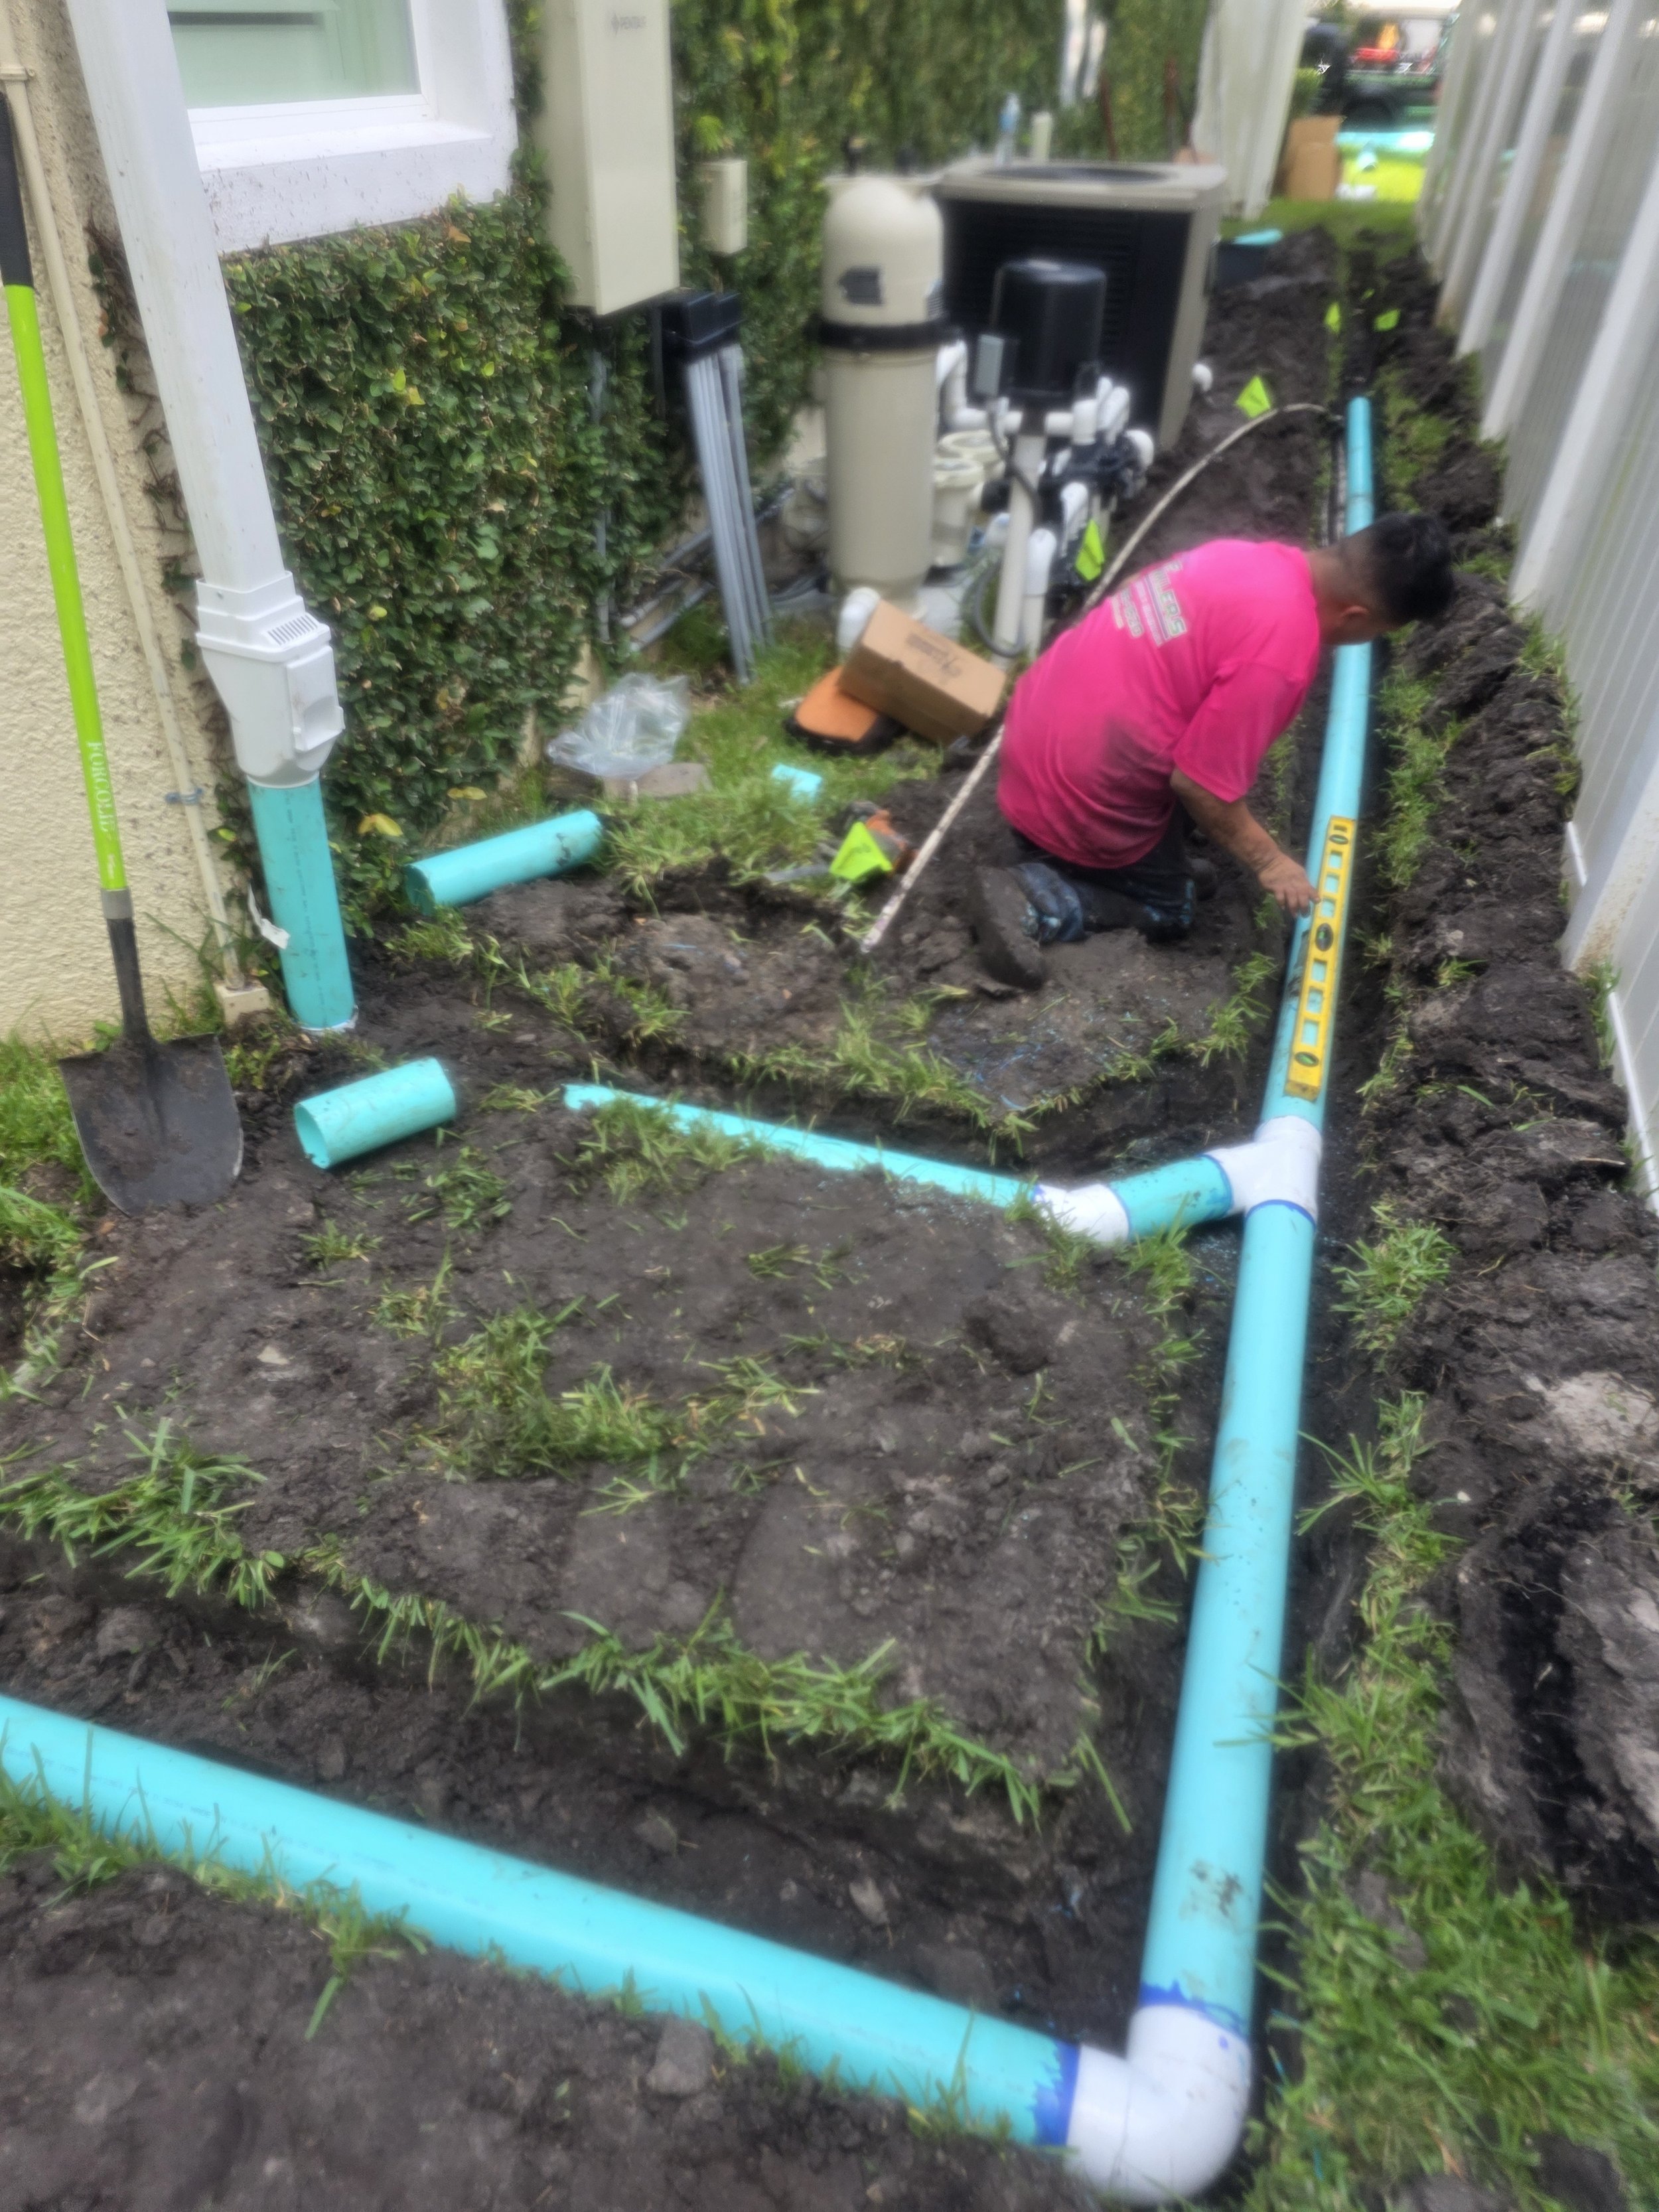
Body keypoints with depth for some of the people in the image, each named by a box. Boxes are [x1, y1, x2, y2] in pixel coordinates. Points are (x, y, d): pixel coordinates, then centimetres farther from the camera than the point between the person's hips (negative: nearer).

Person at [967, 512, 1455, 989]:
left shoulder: (1251, 556, 2)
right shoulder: (1281, 648, -23)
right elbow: (1200, 783, -19)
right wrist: (1268, 862, -3)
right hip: (1080, 789, -8)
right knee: (1167, 912, 14)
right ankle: (1032, 900, -5)